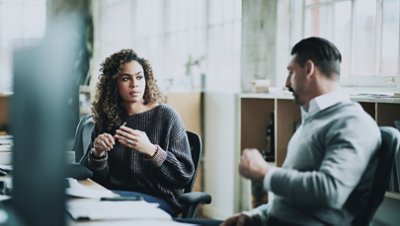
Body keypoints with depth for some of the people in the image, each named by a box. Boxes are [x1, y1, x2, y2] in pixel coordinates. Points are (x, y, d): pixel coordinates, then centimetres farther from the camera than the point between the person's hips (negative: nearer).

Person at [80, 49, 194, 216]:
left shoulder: (166, 116, -2)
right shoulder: (106, 120, 9)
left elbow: (185, 174, -6)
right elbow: (95, 177, 10)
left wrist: (151, 150, -22)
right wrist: (97, 153, -11)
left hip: (157, 200, -4)